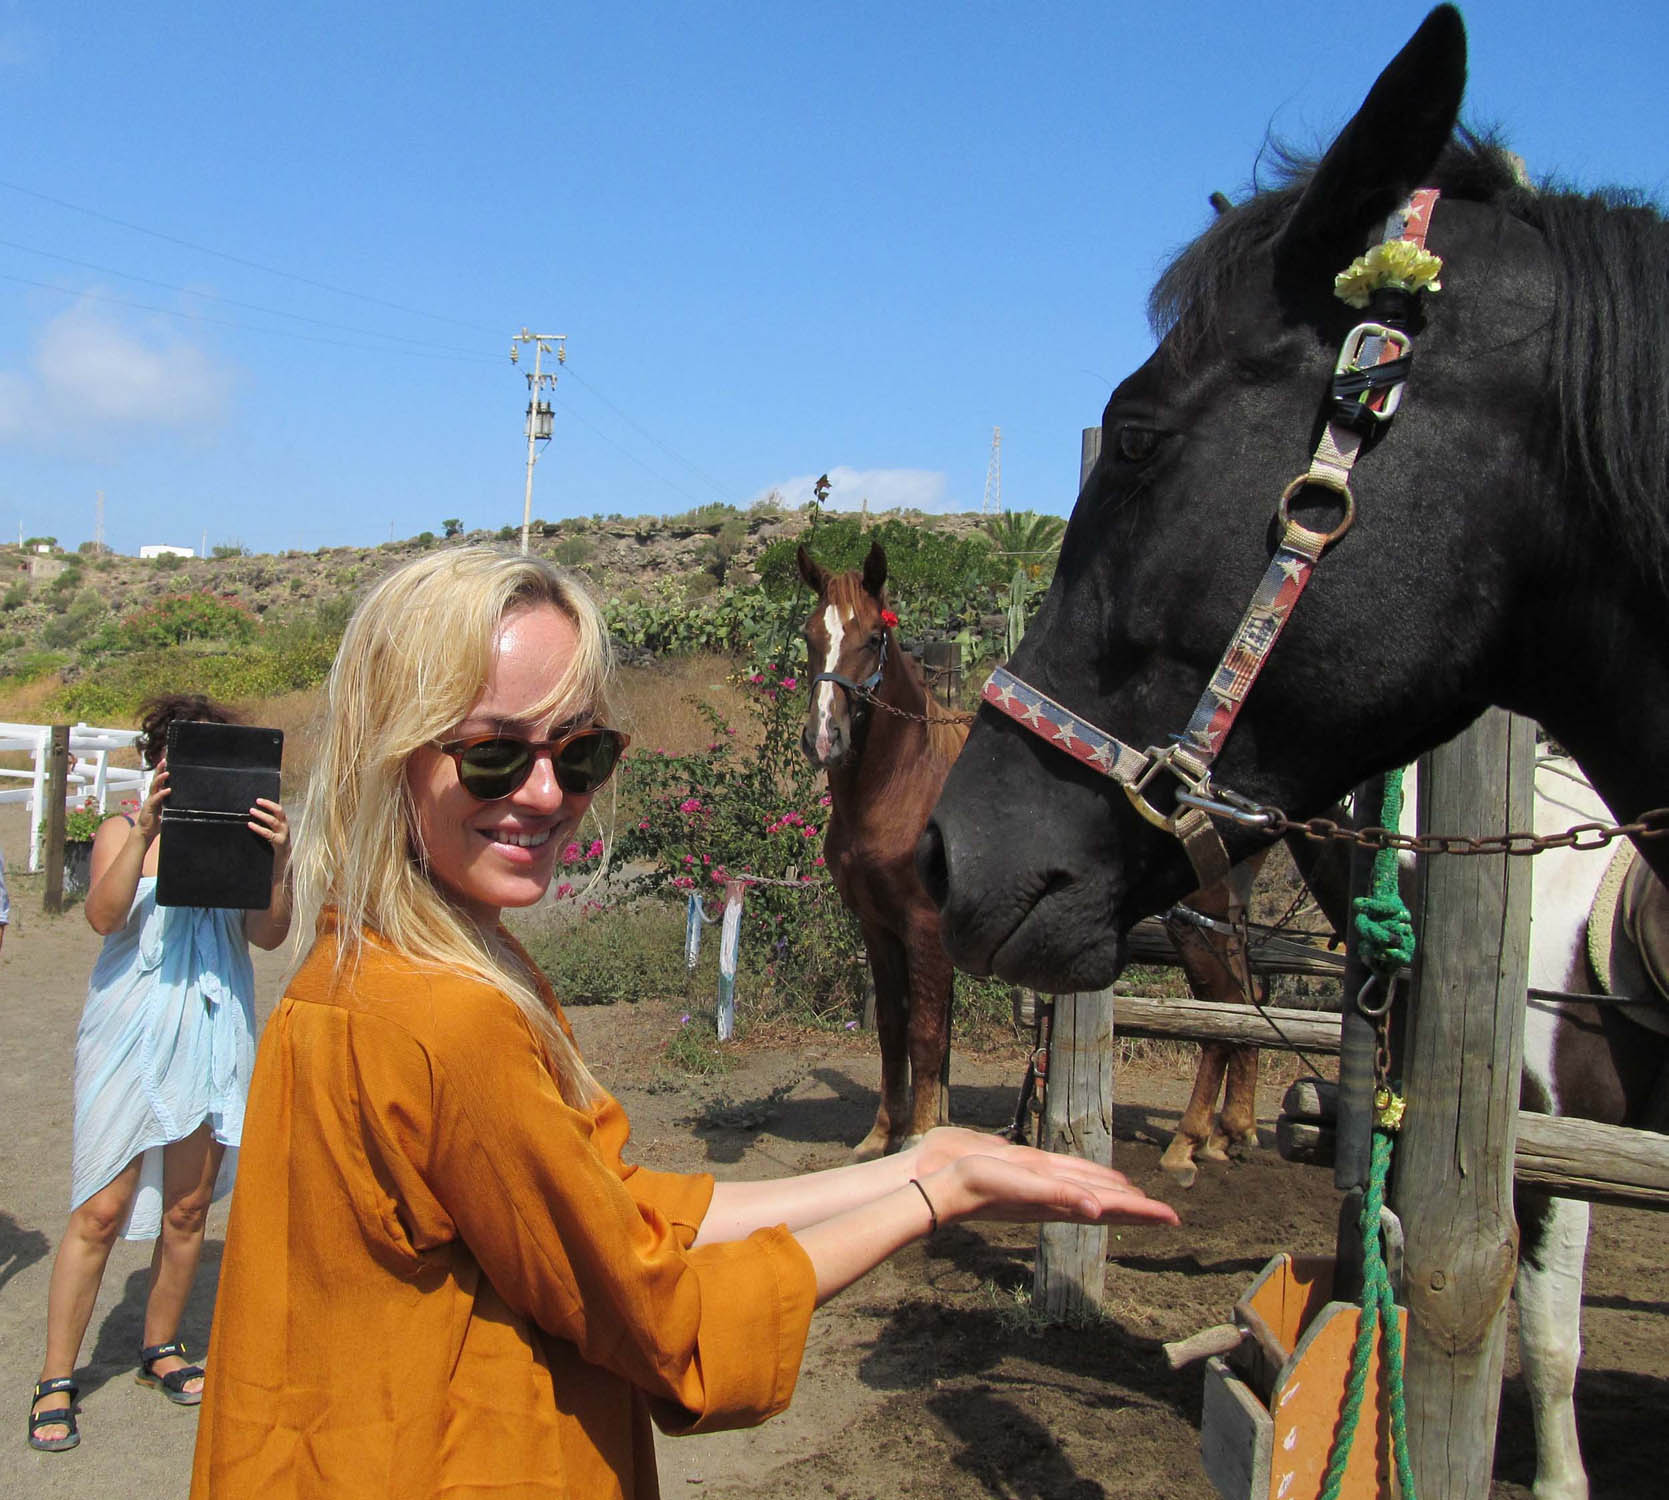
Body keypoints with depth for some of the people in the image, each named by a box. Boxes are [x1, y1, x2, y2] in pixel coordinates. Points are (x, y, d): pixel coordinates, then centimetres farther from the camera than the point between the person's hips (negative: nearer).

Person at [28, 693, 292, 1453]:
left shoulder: (237, 835, 3)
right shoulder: (123, 832, 2)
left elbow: (268, 933, -6)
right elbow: (103, 914, -15)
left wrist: (277, 860, -23)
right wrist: (146, 832, -28)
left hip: (211, 1037, 2)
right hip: (132, 1036, -2)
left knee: (186, 1208, 10)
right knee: (101, 1210, -2)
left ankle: (161, 1348, 30)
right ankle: (55, 1379, 11)